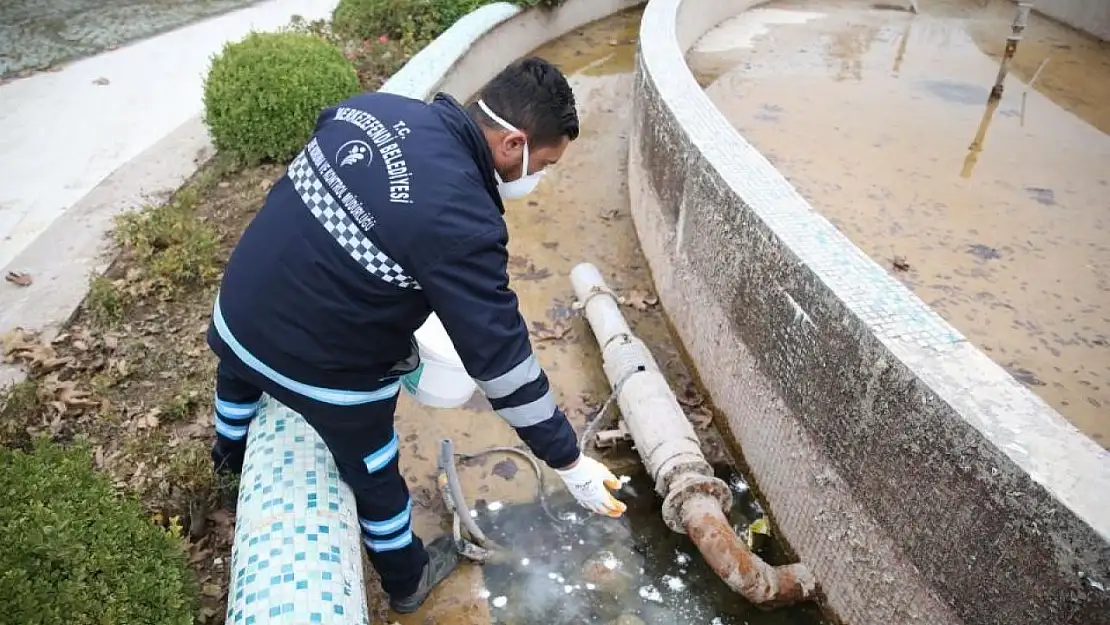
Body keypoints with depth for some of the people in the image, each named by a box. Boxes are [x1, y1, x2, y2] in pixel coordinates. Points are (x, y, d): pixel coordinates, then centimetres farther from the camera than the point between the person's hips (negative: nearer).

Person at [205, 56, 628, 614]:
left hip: (240, 308, 7)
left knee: (239, 370, 41)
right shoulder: (461, 220, -30)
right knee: (373, 476, 20)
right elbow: (501, 357, -27)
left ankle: (231, 453, 75)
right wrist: (569, 462, -16)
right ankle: (407, 580, 48)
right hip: (323, 368, -7)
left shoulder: (372, 107, -7)